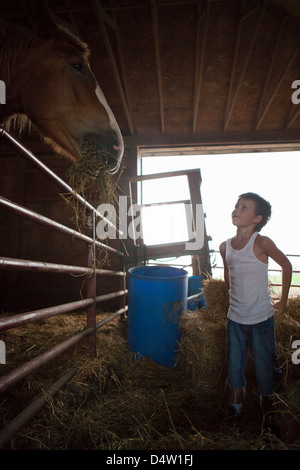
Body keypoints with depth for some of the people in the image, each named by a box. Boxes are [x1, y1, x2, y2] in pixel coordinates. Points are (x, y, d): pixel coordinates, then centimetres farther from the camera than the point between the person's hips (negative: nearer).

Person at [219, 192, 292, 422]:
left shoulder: (262, 243, -15)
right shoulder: (225, 246, -2)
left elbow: (286, 265, -2)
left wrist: (283, 302, 3)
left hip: (261, 320, -4)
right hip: (235, 320, 4)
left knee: (265, 371, 10)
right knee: (234, 369, 15)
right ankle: (234, 411, 34)